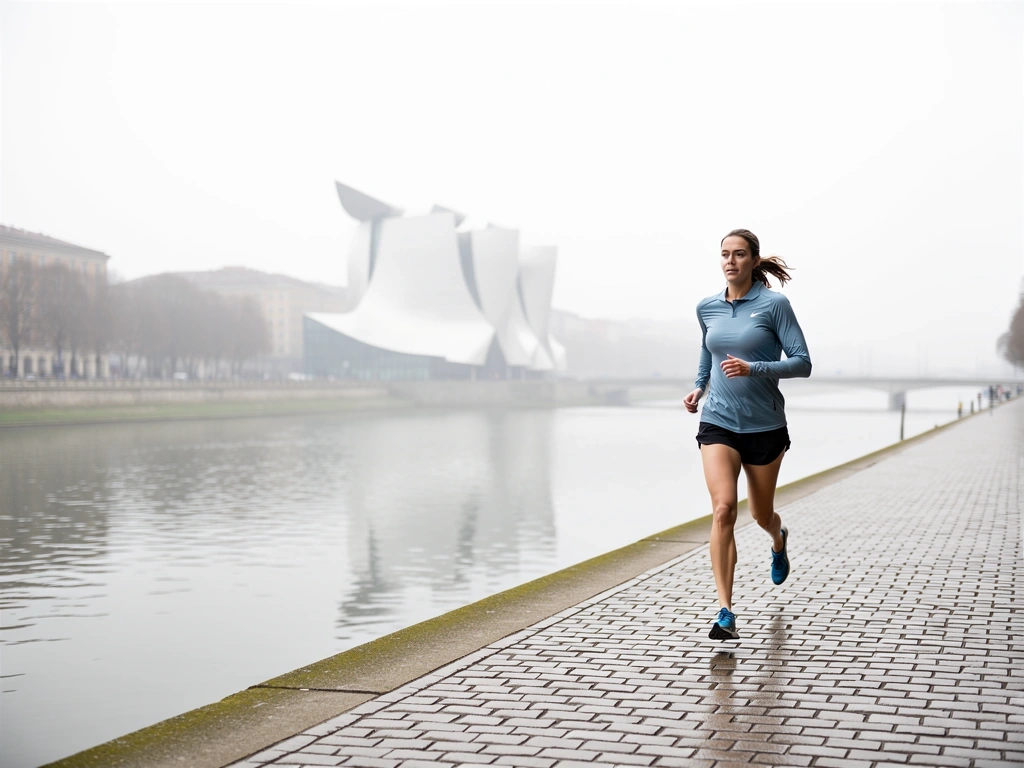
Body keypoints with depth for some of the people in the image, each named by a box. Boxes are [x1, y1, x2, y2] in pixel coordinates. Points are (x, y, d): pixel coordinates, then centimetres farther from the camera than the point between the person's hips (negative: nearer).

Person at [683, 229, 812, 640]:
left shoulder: (774, 304, -9)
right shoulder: (707, 308, 4)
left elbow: (802, 362, -11)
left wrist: (753, 368, -24)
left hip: (764, 425, -2)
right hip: (718, 424, 2)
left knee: (761, 514, 16)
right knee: (723, 509, -17)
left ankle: (779, 539, 55)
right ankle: (725, 612, -17)